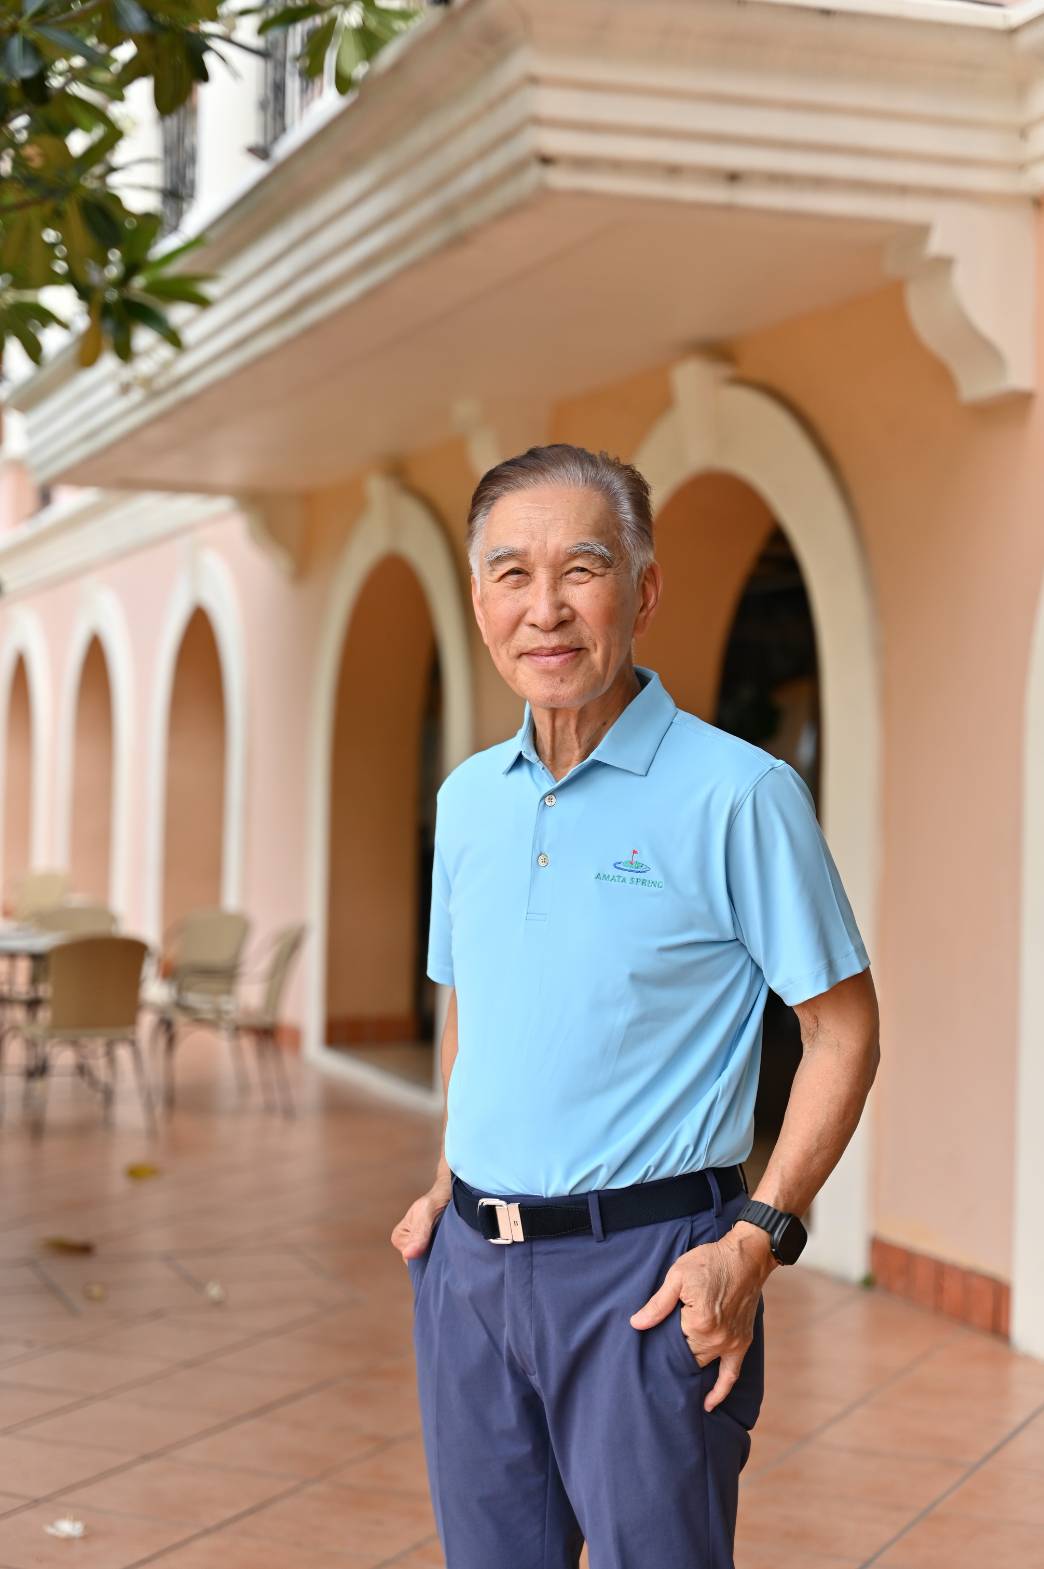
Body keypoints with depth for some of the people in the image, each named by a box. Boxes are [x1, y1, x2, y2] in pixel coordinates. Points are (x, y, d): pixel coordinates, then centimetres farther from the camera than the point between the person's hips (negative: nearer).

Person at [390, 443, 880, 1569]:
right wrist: (450, 1188, 13)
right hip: (469, 1263, 6)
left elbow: (844, 1030, -8)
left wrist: (756, 1239, -15)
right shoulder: (466, 797, 8)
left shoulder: (739, 793, -11)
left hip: (643, 1265, -5)